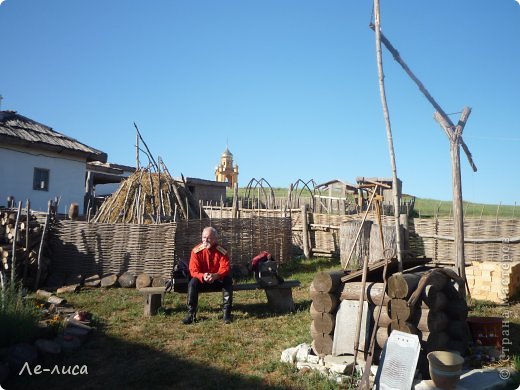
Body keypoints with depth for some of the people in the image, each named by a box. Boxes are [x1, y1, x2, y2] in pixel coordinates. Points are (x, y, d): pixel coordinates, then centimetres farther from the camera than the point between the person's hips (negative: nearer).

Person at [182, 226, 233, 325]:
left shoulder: (222, 251, -14)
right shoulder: (196, 251, -14)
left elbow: (225, 269, -21)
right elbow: (193, 270, -18)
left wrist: (215, 276, -42)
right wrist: (203, 276, -40)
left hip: (218, 279, 0)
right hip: (202, 279, 0)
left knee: (228, 281, -30)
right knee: (192, 283, -29)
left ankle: (226, 312, -22)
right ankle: (191, 313, -23)